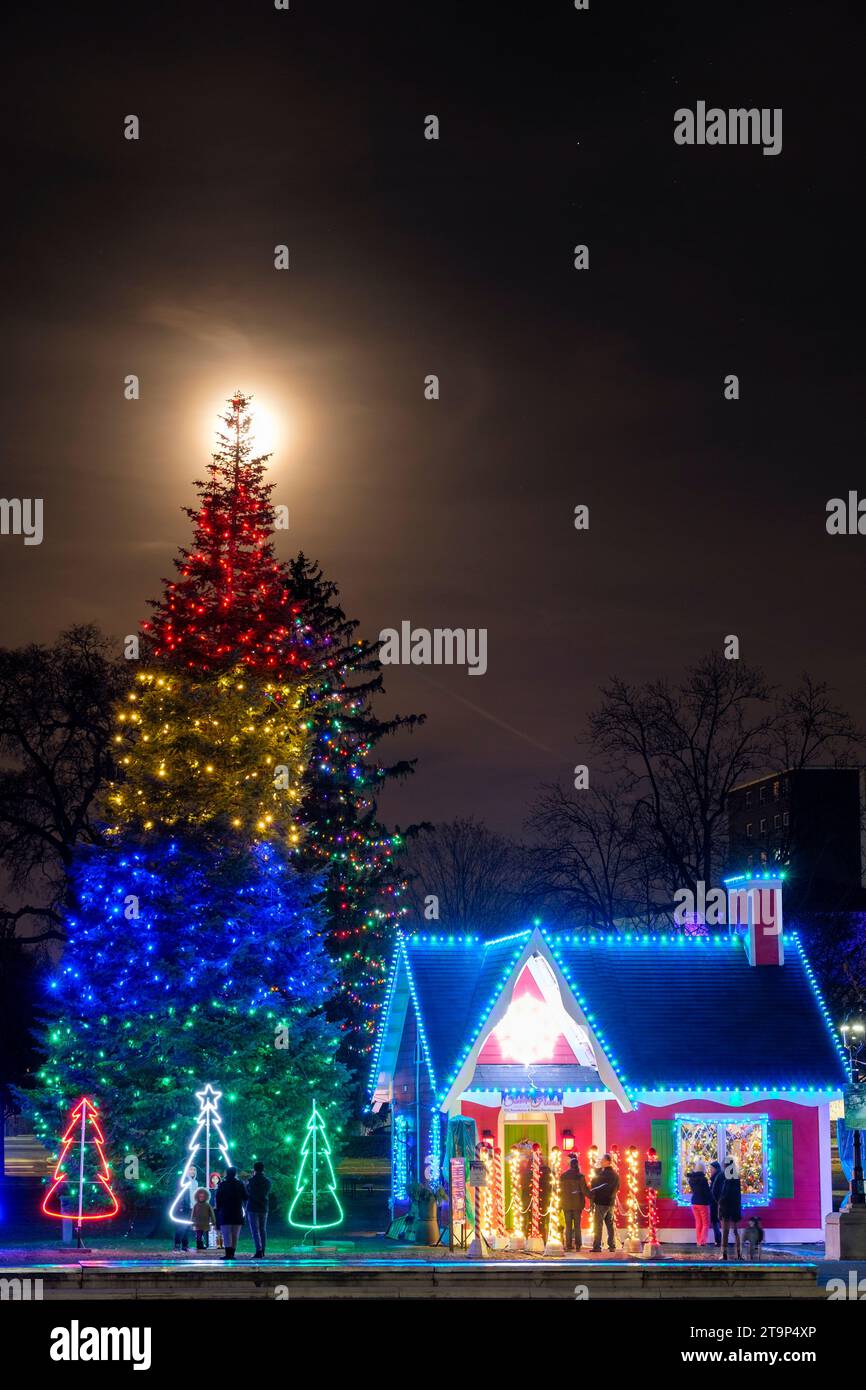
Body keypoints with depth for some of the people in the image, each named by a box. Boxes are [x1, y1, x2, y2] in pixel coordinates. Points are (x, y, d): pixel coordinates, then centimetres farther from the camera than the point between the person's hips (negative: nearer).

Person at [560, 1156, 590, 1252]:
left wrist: (561, 1203, 15)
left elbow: (560, 1190, 6)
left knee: (568, 1225, 8)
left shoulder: (563, 1176, 0)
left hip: (566, 1204, 2)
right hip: (577, 1204, -2)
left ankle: (569, 1245, 5)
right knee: (577, 1224, 6)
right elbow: (584, 1190, -12)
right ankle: (577, 1245, 4)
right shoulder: (580, 1176, -10)